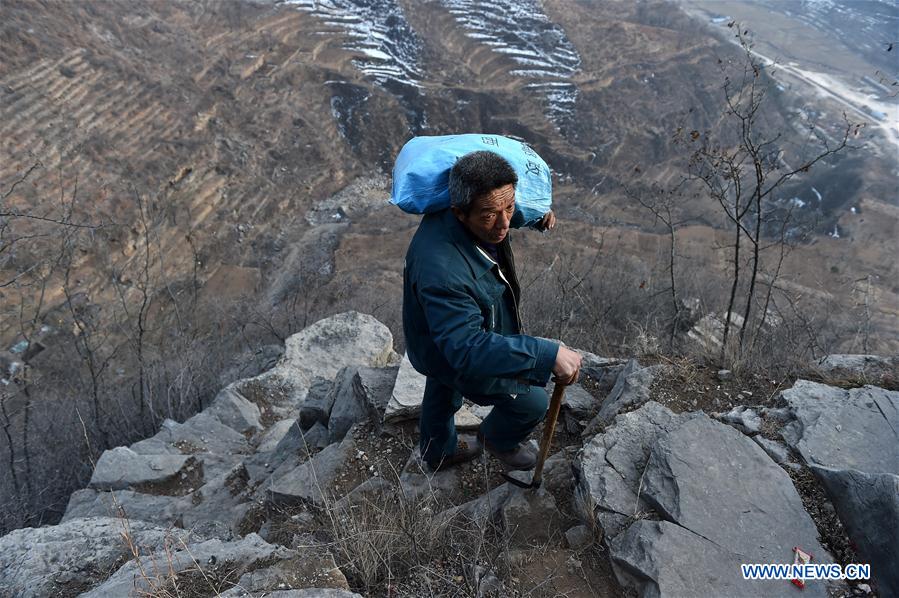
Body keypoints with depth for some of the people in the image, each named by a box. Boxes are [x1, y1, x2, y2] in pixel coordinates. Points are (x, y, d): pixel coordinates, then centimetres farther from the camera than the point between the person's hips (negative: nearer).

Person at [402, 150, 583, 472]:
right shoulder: (442, 271, -48)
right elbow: (468, 349, -48)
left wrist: (534, 216, -5)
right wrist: (547, 355, -53)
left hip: (448, 333, 9)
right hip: (454, 356, -8)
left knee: (444, 390, 33)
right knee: (531, 401, 5)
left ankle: (438, 451, 65)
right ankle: (498, 440, 40)